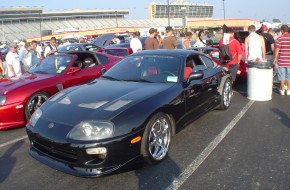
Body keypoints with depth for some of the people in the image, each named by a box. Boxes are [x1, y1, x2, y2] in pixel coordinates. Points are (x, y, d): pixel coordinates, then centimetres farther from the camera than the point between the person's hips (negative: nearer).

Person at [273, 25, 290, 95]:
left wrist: (275, 58, 1)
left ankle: (282, 90, 12)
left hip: (281, 60, -2)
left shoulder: (279, 38, -8)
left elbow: (277, 50, -8)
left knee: (282, 76, 7)